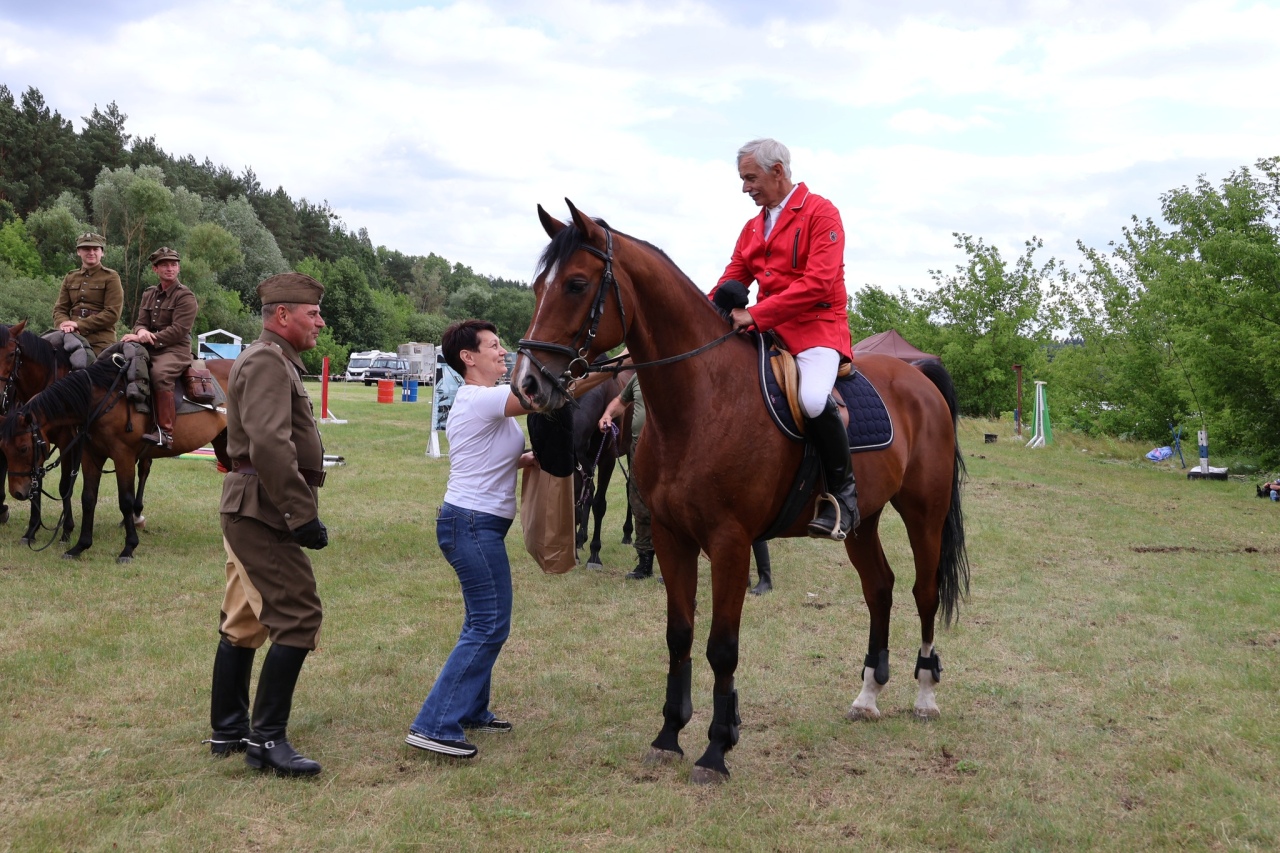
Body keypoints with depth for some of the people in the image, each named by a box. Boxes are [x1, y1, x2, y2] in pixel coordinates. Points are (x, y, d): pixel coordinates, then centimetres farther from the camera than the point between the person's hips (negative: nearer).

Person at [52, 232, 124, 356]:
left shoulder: (111, 277, 3)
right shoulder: (70, 278, 18)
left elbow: (112, 314, -7)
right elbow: (59, 309, 16)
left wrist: (79, 325, -14)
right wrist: (64, 324, -9)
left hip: (100, 342, -4)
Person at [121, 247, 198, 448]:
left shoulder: (185, 296, -3)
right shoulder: (149, 294, 18)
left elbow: (178, 330, -13)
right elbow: (140, 323, 13)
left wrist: (150, 338, -21)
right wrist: (141, 332, -13)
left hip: (175, 350, -7)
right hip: (149, 349, 7)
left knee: (159, 374, -36)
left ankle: (165, 431, -35)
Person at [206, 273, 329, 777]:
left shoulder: (275, 362, 21)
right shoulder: (267, 362, -13)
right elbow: (270, 446, -26)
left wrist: (298, 510, 20)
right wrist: (303, 515, -25)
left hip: (249, 512, 11)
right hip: (263, 510, -11)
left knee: (245, 620, 15)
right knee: (297, 617, -11)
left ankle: (228, 730, 25)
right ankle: (267, 739, -6)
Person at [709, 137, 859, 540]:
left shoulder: (820, 212, -5)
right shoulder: (752, 228, 18)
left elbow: (817, 283, -17)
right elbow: (730, 282, 13)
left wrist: (756, 314, -24)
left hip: (816, 325, -8)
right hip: (766, 327, 8)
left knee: (813, 399, -34)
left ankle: (844, 490, -15)